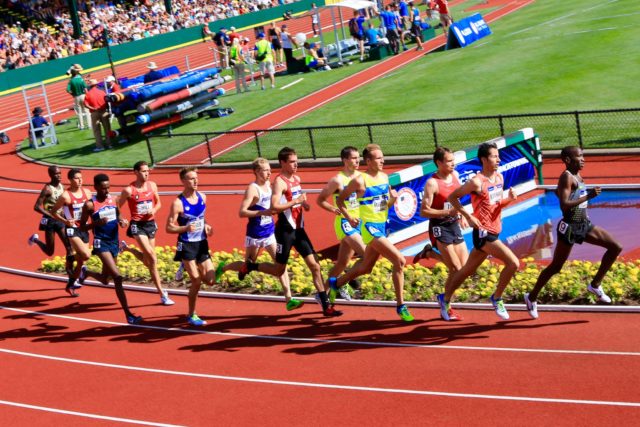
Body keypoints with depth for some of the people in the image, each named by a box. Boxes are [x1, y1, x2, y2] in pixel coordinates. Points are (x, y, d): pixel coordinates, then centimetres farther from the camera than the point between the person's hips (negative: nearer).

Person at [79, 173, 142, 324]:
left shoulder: (113, 199, 3)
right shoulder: (90, 204, -12)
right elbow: (82, 226, -7)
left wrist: (122, 220, -4)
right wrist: (97, 223, -25)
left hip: (114, 242, 7)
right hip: (101, 243, -7)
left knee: (105, 279, 19)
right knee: (117, 277, -19)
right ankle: (128, 314, -17)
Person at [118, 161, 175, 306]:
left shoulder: (152, 185, 2)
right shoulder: (129, 190, -11)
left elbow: (158, 203, 14)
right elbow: (117, 207, -2)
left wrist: (154, 210, -7)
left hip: (151, 223, 6)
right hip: (137, 225, -6)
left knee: (148, 260, 14)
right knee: (152, 257, -14)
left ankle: (126, 248, 42)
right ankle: (162, 294, -7)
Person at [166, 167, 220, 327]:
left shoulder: (202, 197, 2)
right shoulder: (178, 203, -16)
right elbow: (169, 228, -14)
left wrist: (206, 226, 1)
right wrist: (186, 228, -30)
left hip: (202, 244, 6)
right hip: (187, 246, -6)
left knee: (210, 280, 0)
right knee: (196, 282, -5)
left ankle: (189, 268, 29)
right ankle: (191, 315, 14)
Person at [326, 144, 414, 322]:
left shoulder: (384, 177, 7)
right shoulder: (360, 181, -12)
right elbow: (340, 199, -3)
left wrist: (393, 198, -3)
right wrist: (349, 218, -12)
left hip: (382, 226, 8)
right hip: (369, 227, -8)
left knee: (365, 268, 19)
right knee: (399, 261, -18)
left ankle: (335, 283, 42)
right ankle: (400, 306, -10)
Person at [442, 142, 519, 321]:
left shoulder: (499, 177, 9)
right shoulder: (477, 182, -15)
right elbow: (452, 197, -8)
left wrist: (509, 199, -1)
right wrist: (468, 216, -14)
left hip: (494, 231, 8)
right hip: (483, 232, -8)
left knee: (468, 270, 17)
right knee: (513, 263, -16)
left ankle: (445, 299, 31)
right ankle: (496, 298, 1)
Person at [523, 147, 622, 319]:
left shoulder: (577, 175, 8)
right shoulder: (567, 177, -18)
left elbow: (558, 191, 24)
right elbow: (564, 206, -28)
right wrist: (588, 196, -30)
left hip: (584, 225, 9)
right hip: (570, 227, -9)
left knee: (615, 247, 3)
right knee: (555, 267, 1)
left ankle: (595, 285, 12)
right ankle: (532, 297, 19)